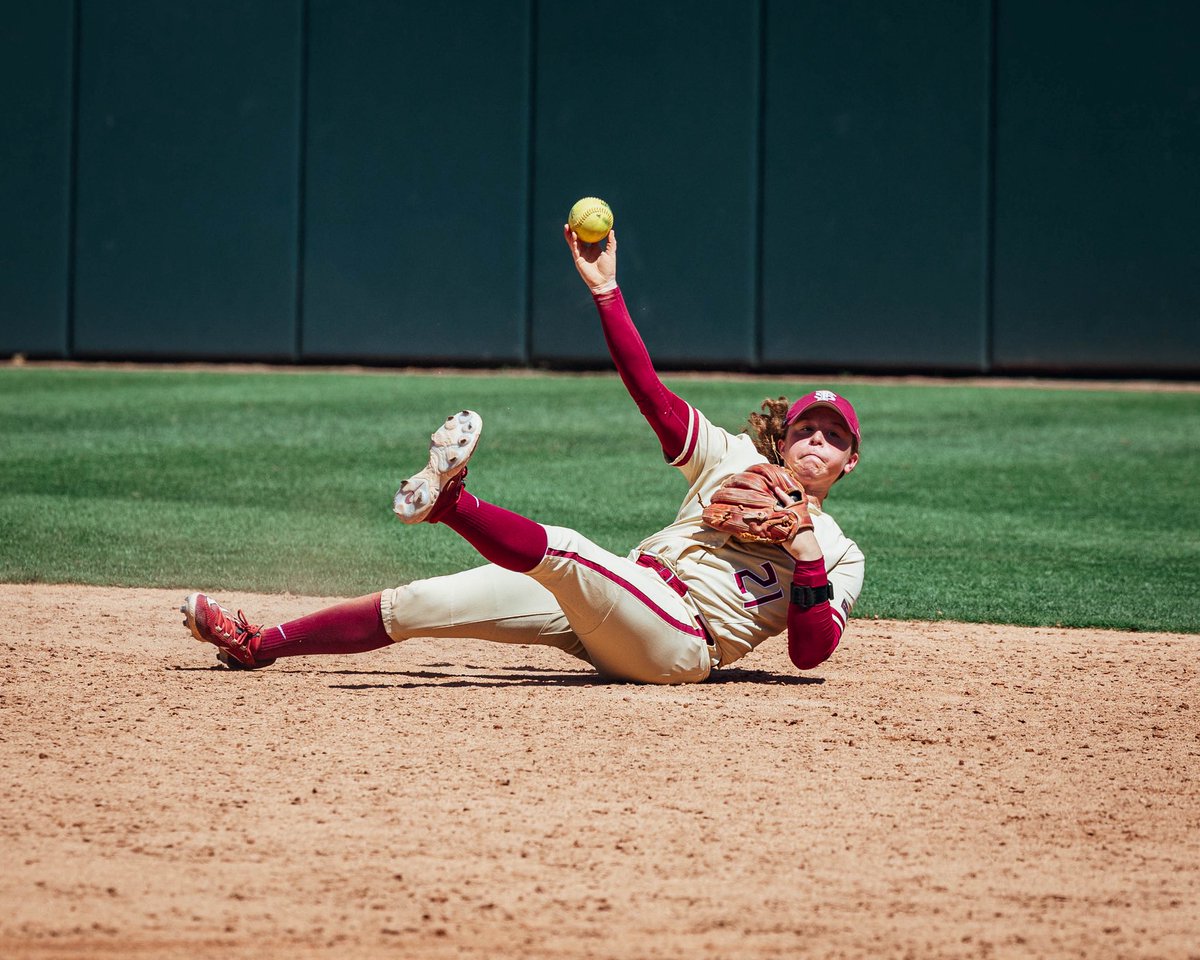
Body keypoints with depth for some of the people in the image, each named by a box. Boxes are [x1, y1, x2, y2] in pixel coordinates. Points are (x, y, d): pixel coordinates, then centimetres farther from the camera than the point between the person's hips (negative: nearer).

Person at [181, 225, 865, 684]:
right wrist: (605, 291, 2)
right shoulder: (737, 459, 21)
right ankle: (261, 644, -2)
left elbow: (811, 652, -3)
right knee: (425, 602, -6)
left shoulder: (839, 554, 11)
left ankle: (446, 501, -50)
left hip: (684, 646, -5)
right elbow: (651, 393, 11)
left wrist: (808, 555, -15)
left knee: (560, 549, -33)